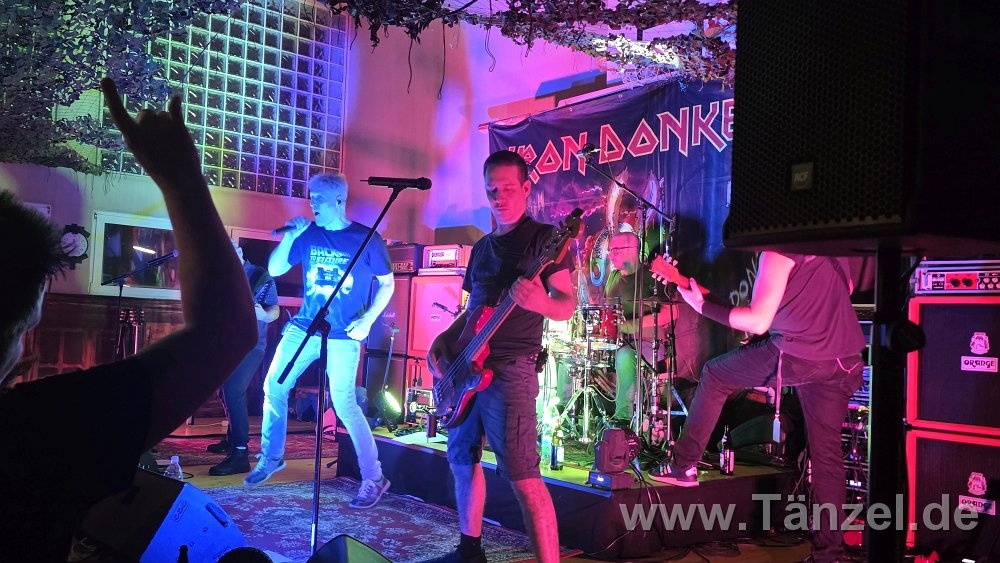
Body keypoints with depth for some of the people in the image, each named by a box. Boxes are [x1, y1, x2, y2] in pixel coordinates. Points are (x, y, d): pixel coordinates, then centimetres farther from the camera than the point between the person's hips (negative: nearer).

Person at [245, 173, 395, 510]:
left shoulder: (366, 239, -6)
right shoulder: (308, 234, 4)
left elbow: (387, 283, 1)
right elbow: (274, 270, 6)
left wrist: (367, 320, -11)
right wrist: (289, 237, -8)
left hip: (342, 337, -5)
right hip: (303, 327, 5)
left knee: (343, 402, -11)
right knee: (273, 387, 4)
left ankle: (374, 478, 1)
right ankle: (271, 457, 26)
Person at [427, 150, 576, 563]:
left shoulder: (544, 239, -5)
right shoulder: (482, 247, 17)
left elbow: (567, 306, -12)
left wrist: (541, 303, -35)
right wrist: (446, 338, 7)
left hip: (509, 370, -8)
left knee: (523, 477, -13)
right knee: (462, 459, 17)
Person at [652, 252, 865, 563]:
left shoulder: (778, 248, -13)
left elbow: (758, 321, -17)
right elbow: (846, 288, 26)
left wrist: (702, 305, -9)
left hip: (795, 356, -7)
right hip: (844, 362, 7)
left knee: (714, 375, 16)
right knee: (827, 453, 13)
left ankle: (684, 465, 20)